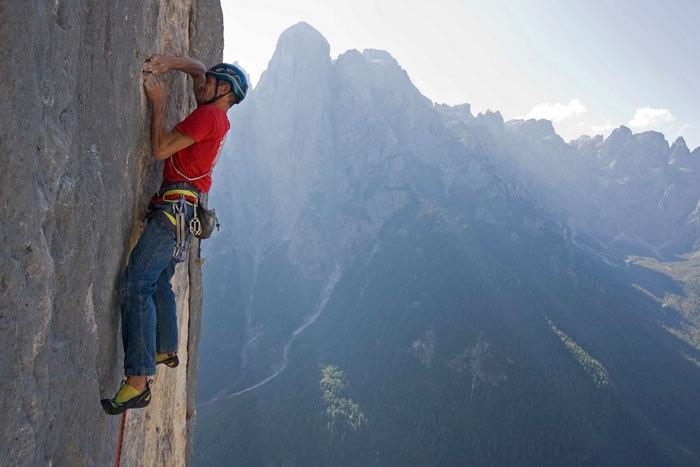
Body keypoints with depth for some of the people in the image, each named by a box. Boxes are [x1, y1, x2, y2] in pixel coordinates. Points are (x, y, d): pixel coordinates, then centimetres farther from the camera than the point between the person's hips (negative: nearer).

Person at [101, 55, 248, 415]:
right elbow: (198, 68, 34)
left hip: (174, 206, -10)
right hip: (177, 209, 10)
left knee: (135, 285, -18)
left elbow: (160, 149, -15)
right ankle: (166, 351, 38)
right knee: (159, 282, 23)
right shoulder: (217, 115, 17)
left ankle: (137, 381, -22)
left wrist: (159, 103, -5)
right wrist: (170, 62, 17)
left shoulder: (209, 116, -10)